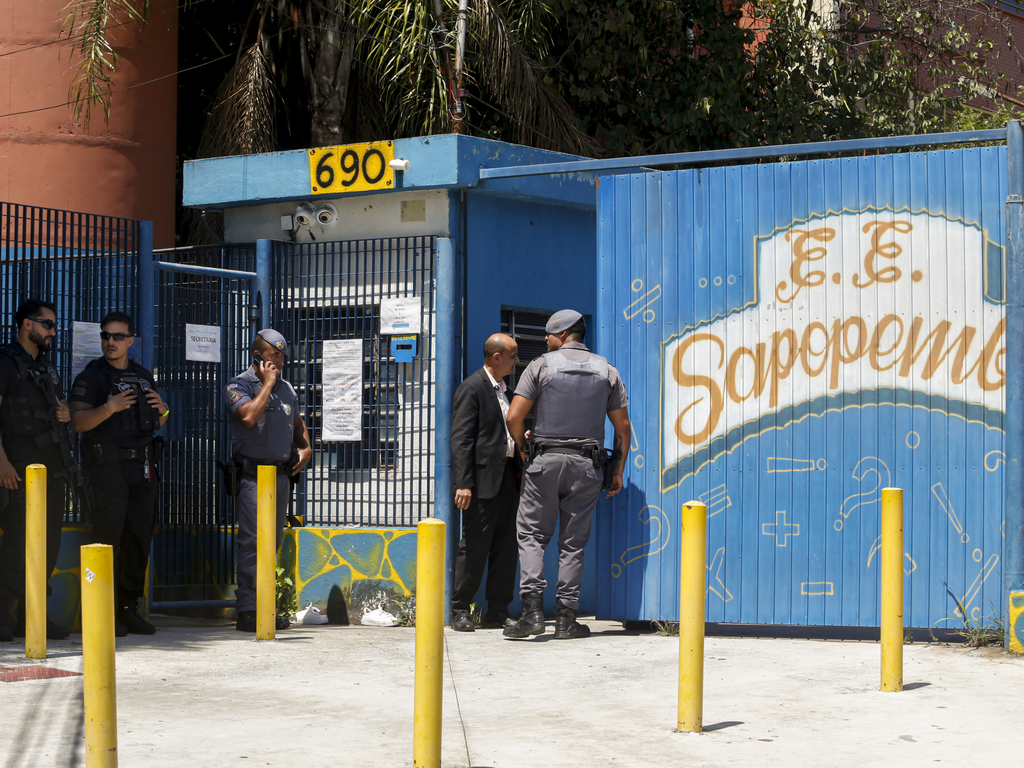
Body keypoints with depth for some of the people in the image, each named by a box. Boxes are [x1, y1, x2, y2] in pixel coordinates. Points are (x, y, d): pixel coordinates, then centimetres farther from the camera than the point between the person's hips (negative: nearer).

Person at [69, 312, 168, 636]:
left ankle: (129, 608, 12)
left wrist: (163, 410, 1)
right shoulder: (91, 376, 1)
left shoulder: (144, 376, 18)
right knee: (108, 538, -8)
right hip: (107, 466, -5)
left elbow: (158, 423, 24)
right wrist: (109, 408, -26)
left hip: (143, 467, 5)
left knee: (139, 538, 5)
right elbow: (80, 421, -10)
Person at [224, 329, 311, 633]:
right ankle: (247, 611, -10)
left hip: (282, 474, 7)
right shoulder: (238, 386, -4)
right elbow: (249, 417, -23)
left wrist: (306, 448, 9)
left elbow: (298, 423, 29)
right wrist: (267, 384, -13)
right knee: (252, 543, -11)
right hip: (252, 476, -7)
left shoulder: (286, 388, 16)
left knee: (272, 543, 8)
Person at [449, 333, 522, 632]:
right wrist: (463, 483, -20)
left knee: (506, 546, 7)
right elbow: (461, 439, -14)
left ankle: (497, 611, 12)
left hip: (507, 475, 8)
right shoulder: (471, 388, -8)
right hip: (483, 478, -8)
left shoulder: (501, 389, 19)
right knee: (475, 546, -4)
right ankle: (460, 610, 5)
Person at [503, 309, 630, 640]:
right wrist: (618, 471, 15)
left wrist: (524, 448, 12)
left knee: (531, 534, 4)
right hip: (587, 464, 2)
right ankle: (566, 618, 4)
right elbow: (622, 426, 8)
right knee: (573, 543, 6)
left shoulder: (541, 365, 0)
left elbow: (514, 417, -6)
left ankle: (533, 610, -11)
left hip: (546, 461, -2)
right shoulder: (606, 370, 9)